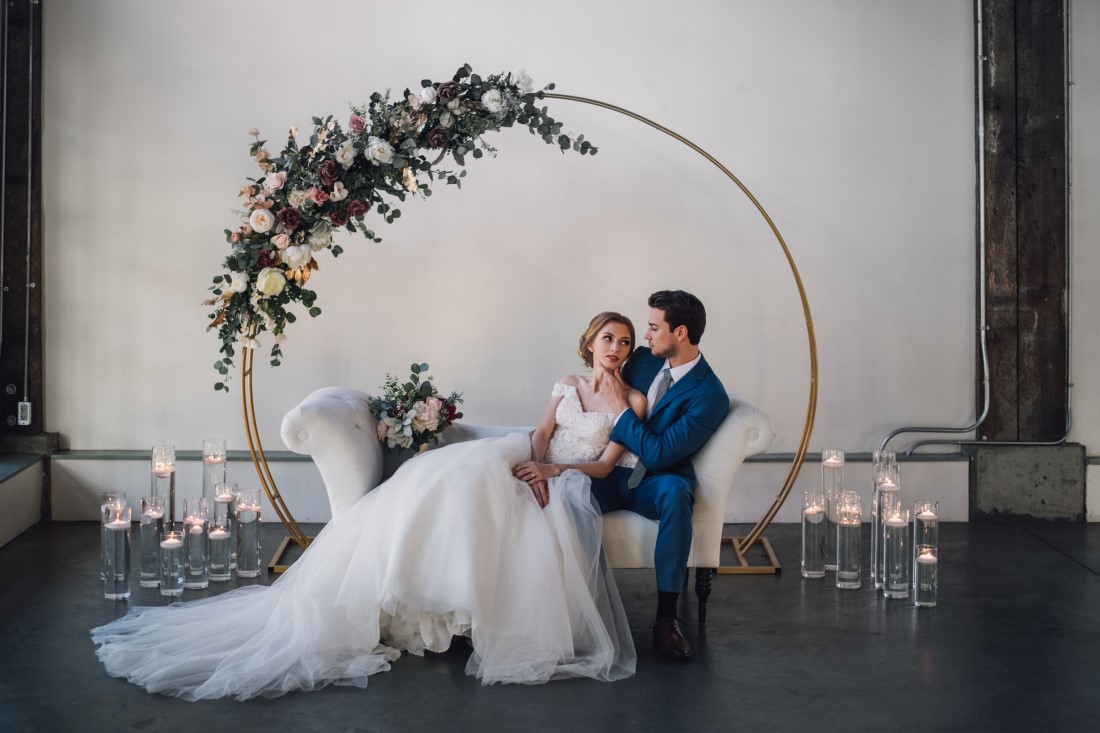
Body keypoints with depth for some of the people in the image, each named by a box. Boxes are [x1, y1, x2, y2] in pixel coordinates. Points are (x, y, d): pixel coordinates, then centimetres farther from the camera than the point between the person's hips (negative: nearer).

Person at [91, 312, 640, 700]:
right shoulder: (567, 385, 22)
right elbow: (541, 435, 9)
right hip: (535, 469, 2)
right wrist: (535, 468, -12)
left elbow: (607, 463, 1)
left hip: (572, 484, -2)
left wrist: (555, 469, -12)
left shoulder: (632, 401, 12)